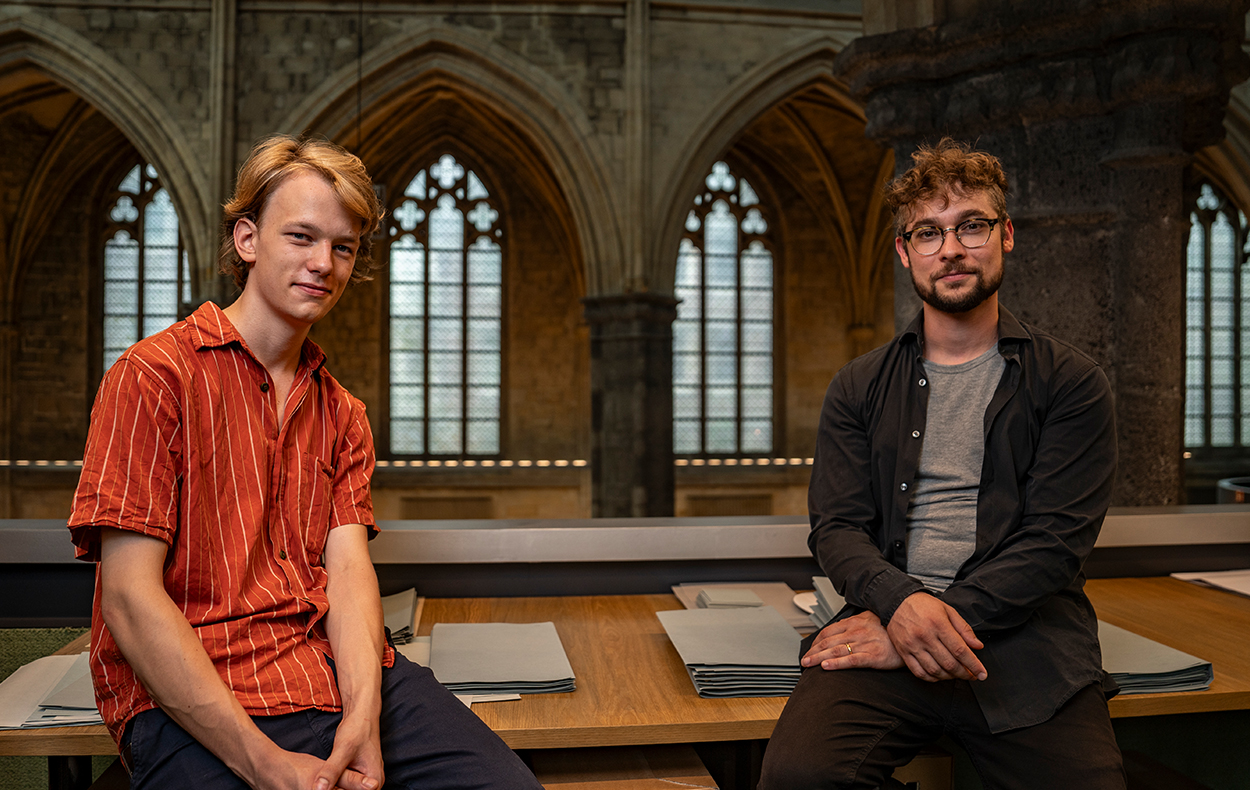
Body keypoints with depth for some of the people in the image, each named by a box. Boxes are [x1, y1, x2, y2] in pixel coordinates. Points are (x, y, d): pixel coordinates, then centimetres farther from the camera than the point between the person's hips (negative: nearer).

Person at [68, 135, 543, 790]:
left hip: (342, 672, 4)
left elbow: (348, 568, 4)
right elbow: (129, 597, -8)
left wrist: (364, 717, -15)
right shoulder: (155, 375, -1)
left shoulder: (342, 413, 17)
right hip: (191, 698, -4)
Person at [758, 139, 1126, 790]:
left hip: (1027, 645, 0)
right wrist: (900, 601, -17)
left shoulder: (1070, 382, 7)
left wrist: (943, 616, -14)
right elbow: (836, 527, 5)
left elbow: (1056, 540, -3)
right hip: (889, 628, 1)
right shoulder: (859, 388, 14)